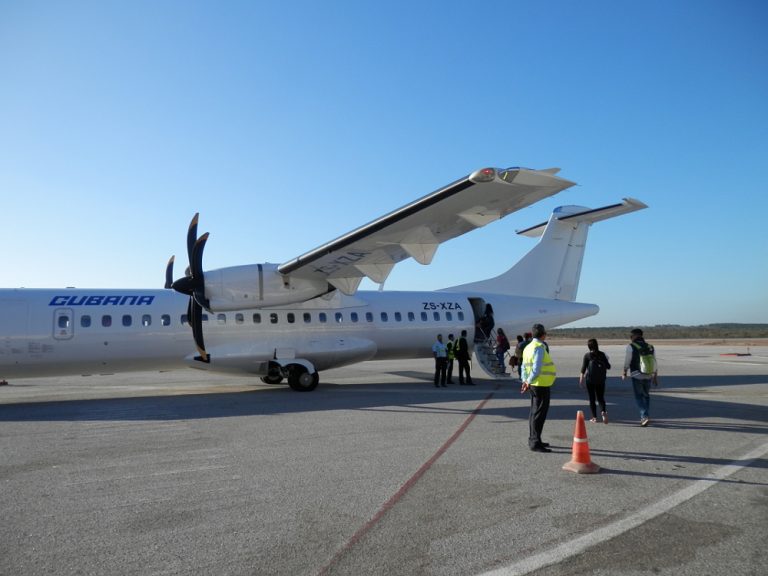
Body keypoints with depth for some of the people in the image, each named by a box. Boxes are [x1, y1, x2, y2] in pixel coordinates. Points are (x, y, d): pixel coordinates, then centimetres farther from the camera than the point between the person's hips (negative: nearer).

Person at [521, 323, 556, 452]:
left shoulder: (528, 347, 13)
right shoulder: (539, 347, -17)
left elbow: (524, 366, 13)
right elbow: (536, 368, -23)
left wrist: (525, 381, 6)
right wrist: (528, 382, -15)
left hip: (534, 385, 10)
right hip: (541, 385, -10)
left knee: (535, 412, 18)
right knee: (539, 414, -6)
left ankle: (533, 440, 29)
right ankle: (535, 443, -4)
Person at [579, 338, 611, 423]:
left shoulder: (587, 355, -4)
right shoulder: (602, 354, 1)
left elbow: (583, 368, -6)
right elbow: (608, 367, 3)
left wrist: (581, 378, 2)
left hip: (590, 380, -2)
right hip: (601, 380, 2)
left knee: (592, 398, 7)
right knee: (601, 397, 10)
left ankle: (594, 417, 8)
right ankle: (603, 411, -17)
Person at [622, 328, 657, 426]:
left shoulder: (631, 346, -9)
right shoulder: (650, 347, 5)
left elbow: (627, 361, -5)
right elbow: (654, 363, 10)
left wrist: (624, 373, 10)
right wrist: (655, 375, 20)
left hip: (637, 376, -5)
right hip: (648, 376, 5)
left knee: (639, 397, 5)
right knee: (646, 396, 19)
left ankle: (645, 416, -9)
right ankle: (645, 417, 21)